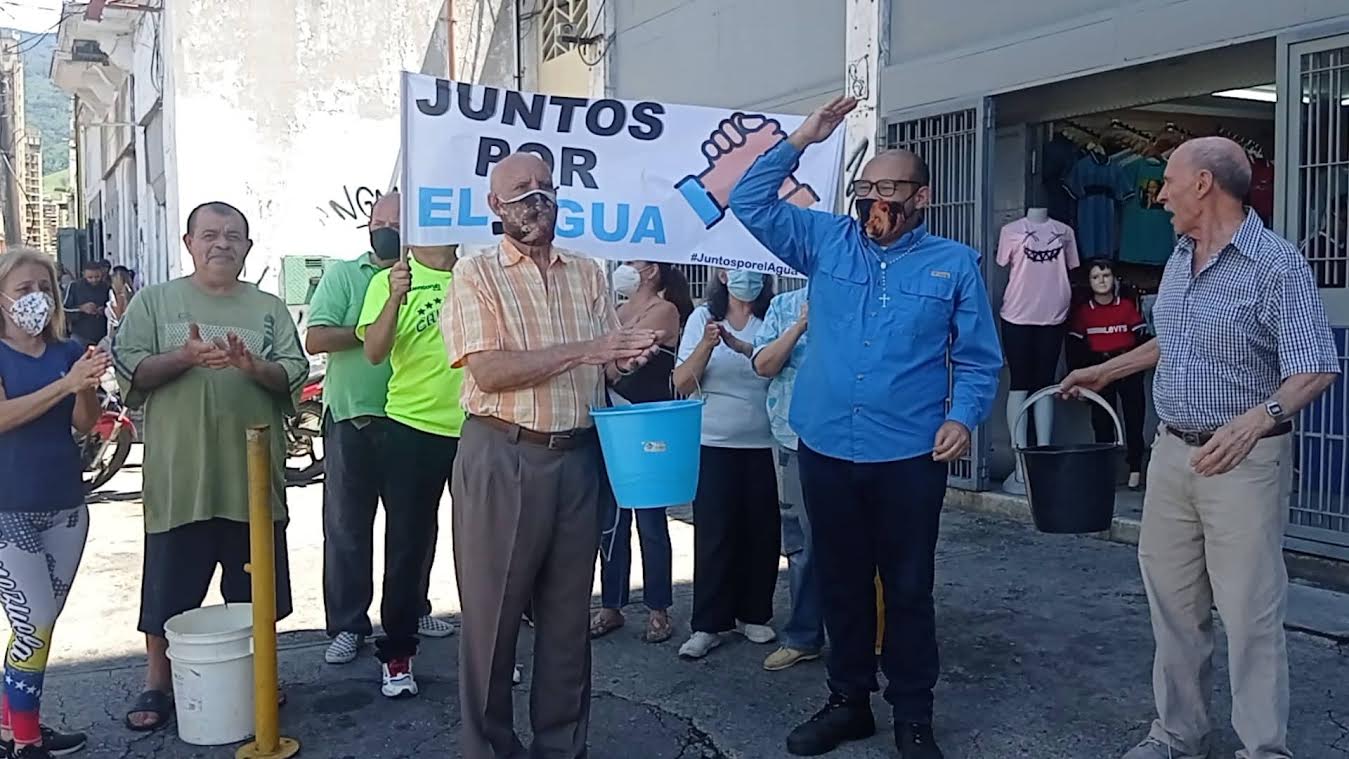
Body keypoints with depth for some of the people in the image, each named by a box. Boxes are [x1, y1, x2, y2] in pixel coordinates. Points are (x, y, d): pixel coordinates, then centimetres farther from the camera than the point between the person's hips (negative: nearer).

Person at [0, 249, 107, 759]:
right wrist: (66, 383, -31)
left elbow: (85, 423, -1)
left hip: (65, 505, 5)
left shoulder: (68, 351, 6)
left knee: (41, 625, 12)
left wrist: (87, 386, -22)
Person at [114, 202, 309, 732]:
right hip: (178, 477, -1)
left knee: (253, 591, 12)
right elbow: (128, 370, -3)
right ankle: (157, 685, 25)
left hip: (253, 474, 2)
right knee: (168, 589, 8)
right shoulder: (155, 301, 6)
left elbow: (295, 374, 1)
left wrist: (253, 365, -18)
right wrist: (185, 357, -18)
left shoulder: (269, 309, 10)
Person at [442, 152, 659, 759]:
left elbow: (606, 365, 15)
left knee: (568, 611, 12)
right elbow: (490, 370, -14)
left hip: (577, 457, 4)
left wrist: (630, 356, -8)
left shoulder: (588, 274, 11)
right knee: (493, 611, 5)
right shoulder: (476, 275, -2)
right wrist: (581, 351, -20)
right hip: (503, 458, -4)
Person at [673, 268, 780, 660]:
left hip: (764, 444, 1)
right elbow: (683, 384, -4)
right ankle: (707, 625, 9)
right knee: (713, 534, 0)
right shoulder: (703, 318, 1)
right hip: (714, 444, -1)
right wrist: (706, 344, -20)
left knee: (761, 532, 7)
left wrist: (741, 346, -29)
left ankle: (753, 614, 24)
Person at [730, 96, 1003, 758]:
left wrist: (962, 417, -13)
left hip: (909, 457, -2)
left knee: (907, 589, 7)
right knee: (841, 583, 14)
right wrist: (800, 141, -1)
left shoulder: (954, 264, 2)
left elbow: (978, 358, 3)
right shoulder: (827, 243, 7)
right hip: (825, 450, 3)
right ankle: (848, 701, 30)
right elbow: (751, 204, 6)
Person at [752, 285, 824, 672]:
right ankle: (802, 637, 23)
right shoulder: (784, 306, 9)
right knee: (801, 544, 11)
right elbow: (764, 365, 0)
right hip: (797, 441, 3)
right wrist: (801, 325, -9)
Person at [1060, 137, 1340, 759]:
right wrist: (1106, 371, 30)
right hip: (1171, 452, 7)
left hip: (1245, 461, -7)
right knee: (1173, 604, 12)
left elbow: (1315, 368, -18)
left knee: (1250, 613, -2)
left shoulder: (1276, 265, -13)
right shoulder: (1179, 259, 11)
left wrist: (1260, 417, -34)